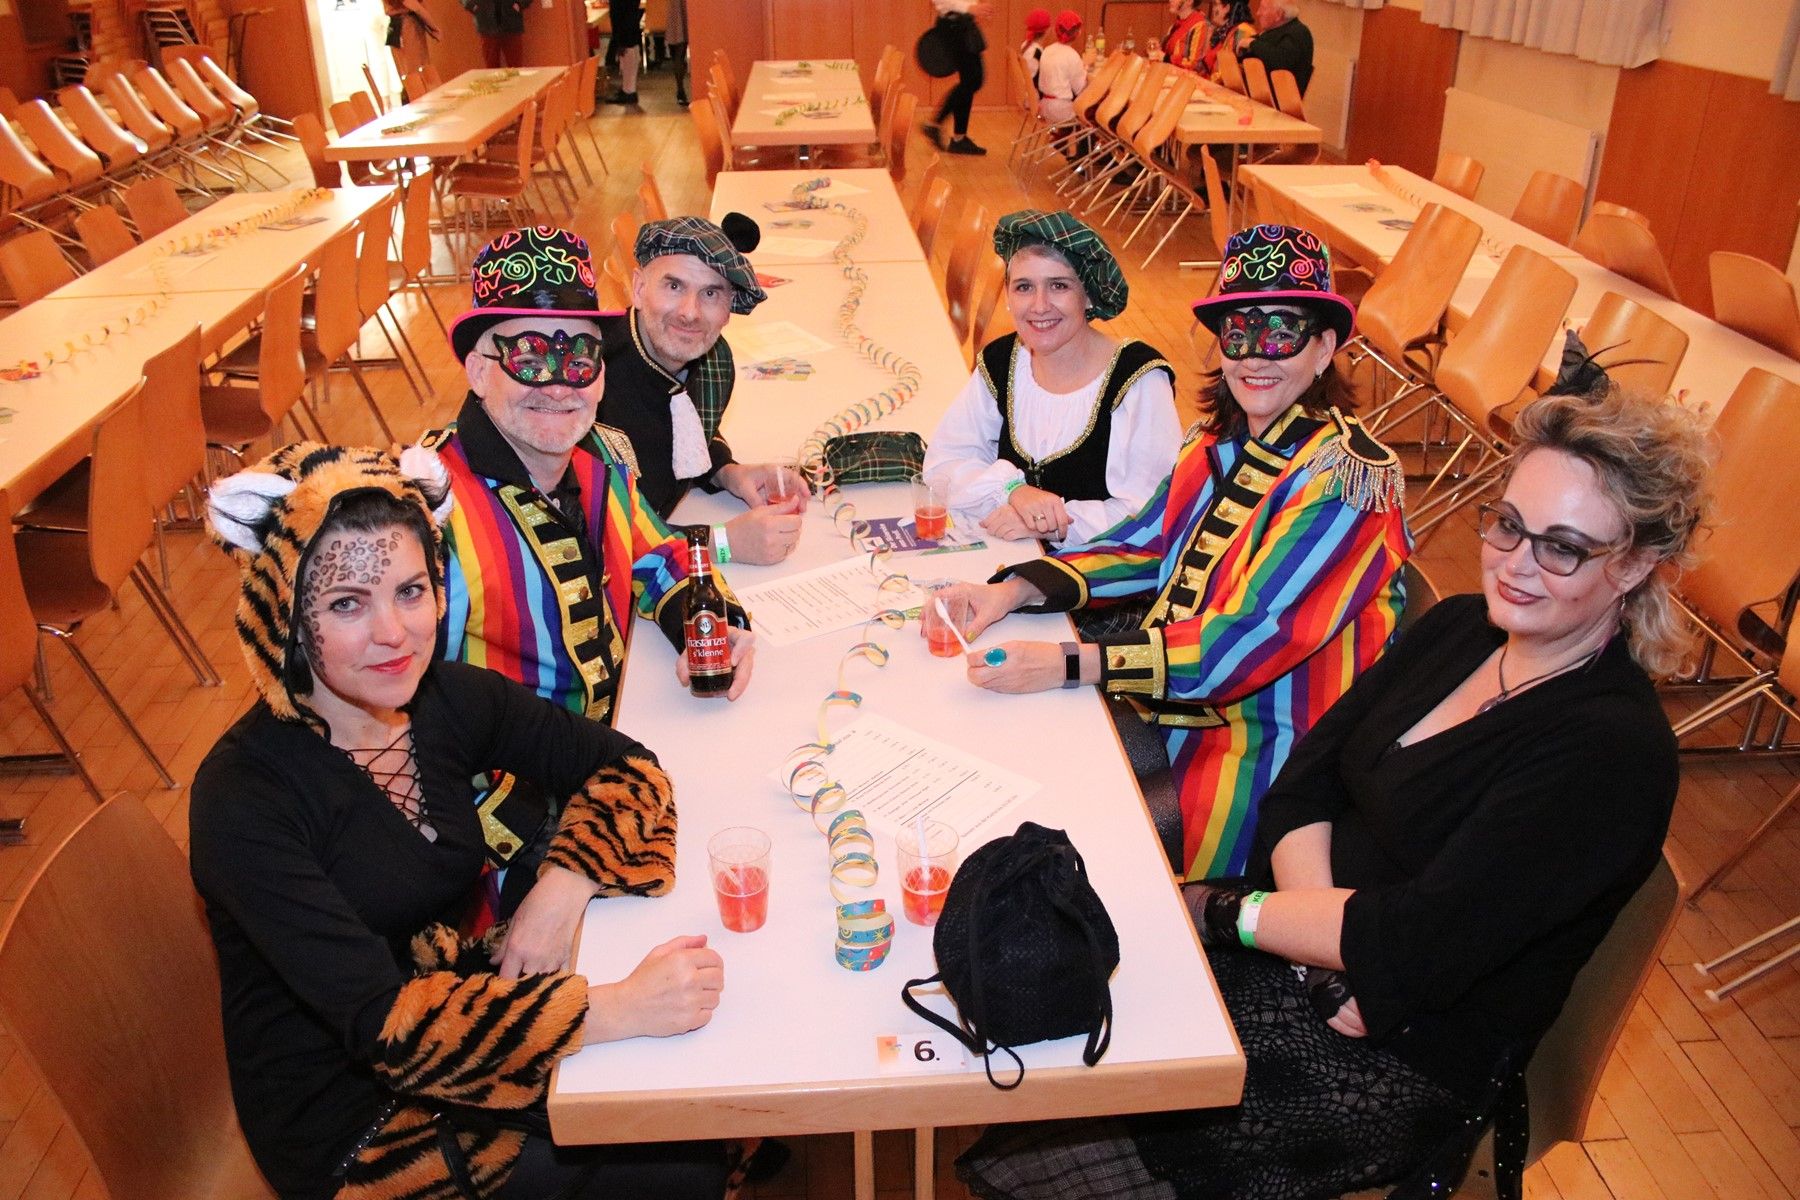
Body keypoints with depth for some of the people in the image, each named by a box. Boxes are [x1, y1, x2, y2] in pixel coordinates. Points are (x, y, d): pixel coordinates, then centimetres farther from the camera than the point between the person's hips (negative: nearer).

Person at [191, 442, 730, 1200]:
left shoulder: (449, 701, -8)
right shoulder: (243, 798, -24)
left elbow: (623, 765, -1)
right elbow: (382, 1021, -30)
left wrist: (560, 890, -18)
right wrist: (619, 1008, -35)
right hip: (345, 1124, -5)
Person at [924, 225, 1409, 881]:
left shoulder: (1349, 476, -18)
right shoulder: (1217, 441, 5)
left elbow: (1251, 640, -26)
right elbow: (1144, 546, 8)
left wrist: (1071, 665, -33)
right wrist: (1014, 590, -9)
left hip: (1258, 754, -7)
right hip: (1159, 710, 7)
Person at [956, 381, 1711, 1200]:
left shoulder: (1614, 752, -21)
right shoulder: (1456, 626, 3)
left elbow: (1412, 946, -25)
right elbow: (1301, 784, 0)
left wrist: (1223, 911, -15)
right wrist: (1327, 930, -16)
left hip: (1399, 1065, -7)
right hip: (1301, 960, 7)